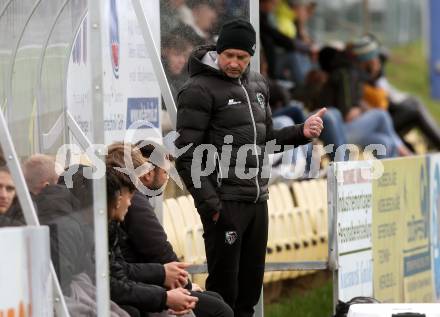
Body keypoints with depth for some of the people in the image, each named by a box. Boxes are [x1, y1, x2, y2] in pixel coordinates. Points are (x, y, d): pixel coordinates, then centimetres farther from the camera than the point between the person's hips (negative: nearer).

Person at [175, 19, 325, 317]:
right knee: (224, 286, -4)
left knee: (251, 283, 13)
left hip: (258, 201, 7)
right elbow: (187, 156, -13)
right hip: (225, 204, -7)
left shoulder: (257, 85, 13)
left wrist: (300, 133, 6)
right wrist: (209, 203, -18)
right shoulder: (200, 90, -10)